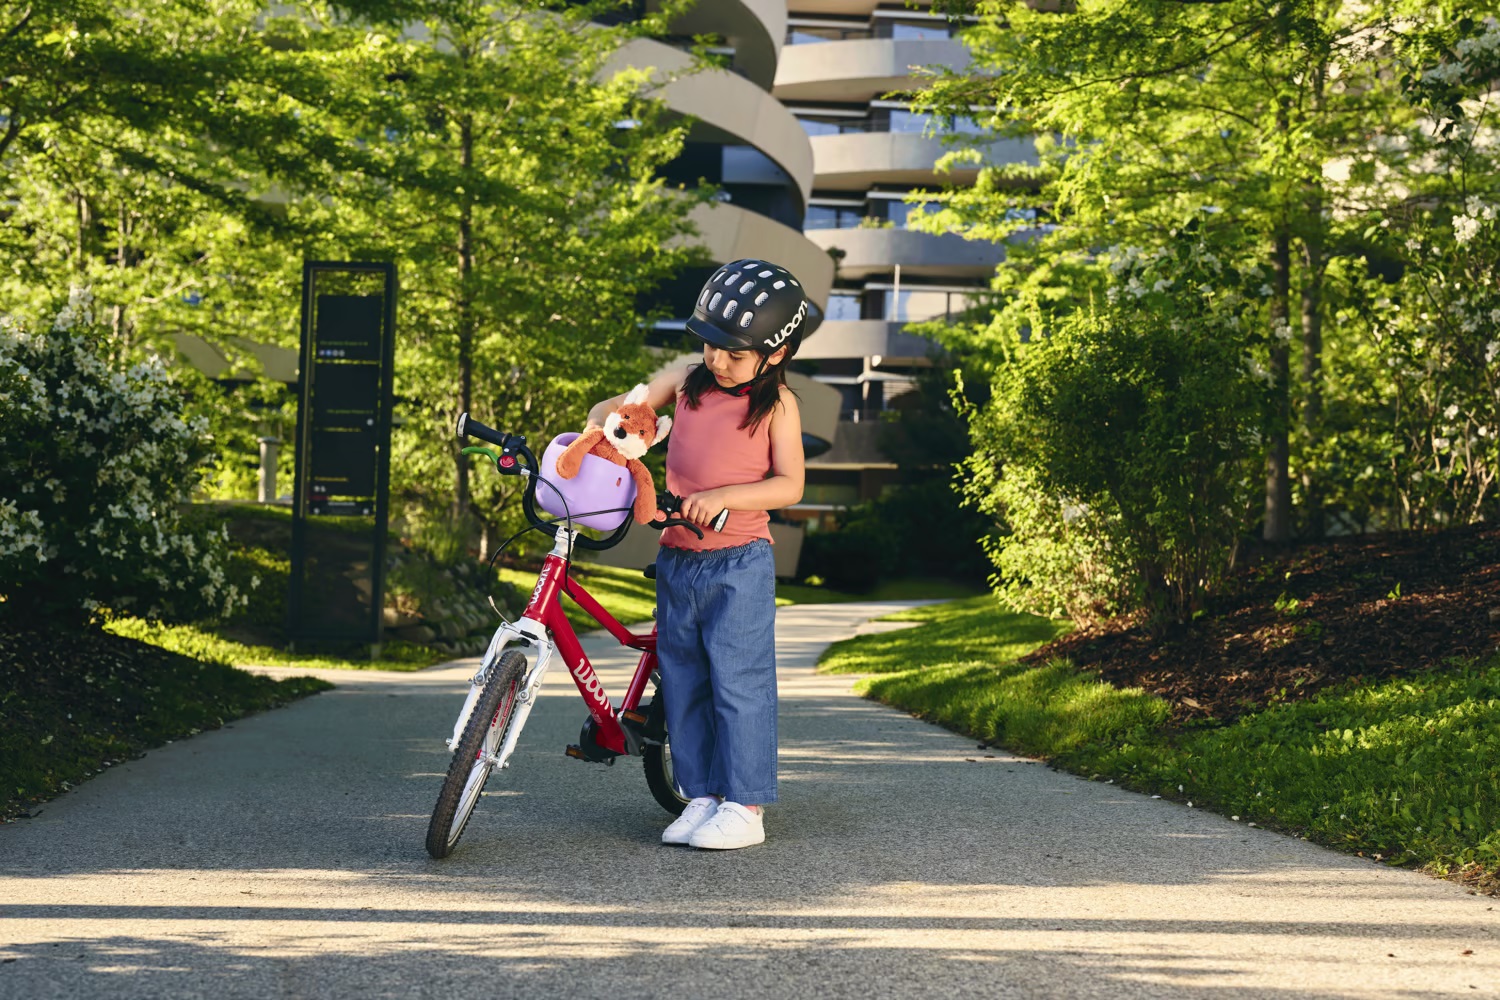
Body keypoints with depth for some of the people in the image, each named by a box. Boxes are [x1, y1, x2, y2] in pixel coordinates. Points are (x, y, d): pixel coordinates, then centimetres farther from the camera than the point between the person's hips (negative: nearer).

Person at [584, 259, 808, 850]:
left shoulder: (776, 403, -4)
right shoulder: (687, 381, 7)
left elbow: (789, 485, -10)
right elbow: (614, 409, 14)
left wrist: (721, 496, -22)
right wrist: (595, 434, -8)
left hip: (739, 563, -5)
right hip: (676, 560, 5)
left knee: (738, 679, -5)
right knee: (683, 680, 8)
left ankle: (745, 807, 2)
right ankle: (702, 796, 18)